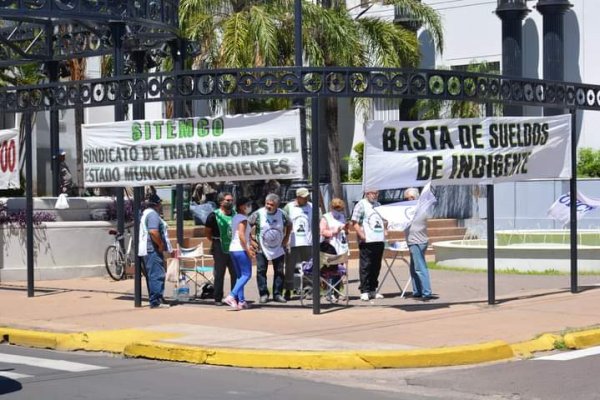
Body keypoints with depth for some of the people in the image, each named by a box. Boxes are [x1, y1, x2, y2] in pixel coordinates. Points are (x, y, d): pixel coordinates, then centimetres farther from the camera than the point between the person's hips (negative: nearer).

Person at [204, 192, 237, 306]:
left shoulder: (235, 214, 6)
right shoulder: (214, 215, -6)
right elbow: (207, 231, 1)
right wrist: (214, 240, 1)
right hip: (220, 248, -4)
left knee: (235, 273, 5)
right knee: (219, 274, 3)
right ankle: (218, 299, 10)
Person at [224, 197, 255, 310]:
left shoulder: (235, 218, 16)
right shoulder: (243, 218, -11)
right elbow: (241, 235, -21)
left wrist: (248, 246, 20)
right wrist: (248, 250, -17)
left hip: (233, 249, 9)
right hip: (241, 250, -9)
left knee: (240, 275, 11)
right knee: (247, 275, -6)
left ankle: (241, 301, 9)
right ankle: (231, 296, -18)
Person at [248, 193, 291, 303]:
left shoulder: (282, 215, -4)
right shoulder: (258, 214, -11)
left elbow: (289, 225, 15)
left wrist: (286, 238, 6)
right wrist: (251, 240, -7)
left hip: (278, 248, 2)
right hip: (261, 248, -2)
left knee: (279, 271, 2)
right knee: (261, 271, -5)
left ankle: (277, 294, 10)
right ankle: (263, 294, 2)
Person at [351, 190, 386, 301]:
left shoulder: (378, 205, 19)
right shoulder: (361, 205, -4)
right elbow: (354, 222, -10)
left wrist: (384, 231, 13)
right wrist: (361, 235, -18)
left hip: (379, 241, 7)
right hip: (367, 242, -7)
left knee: (376, 267, 10)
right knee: (365, 266, -5)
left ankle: (372, 289, 17)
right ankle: (364, 291, -2)